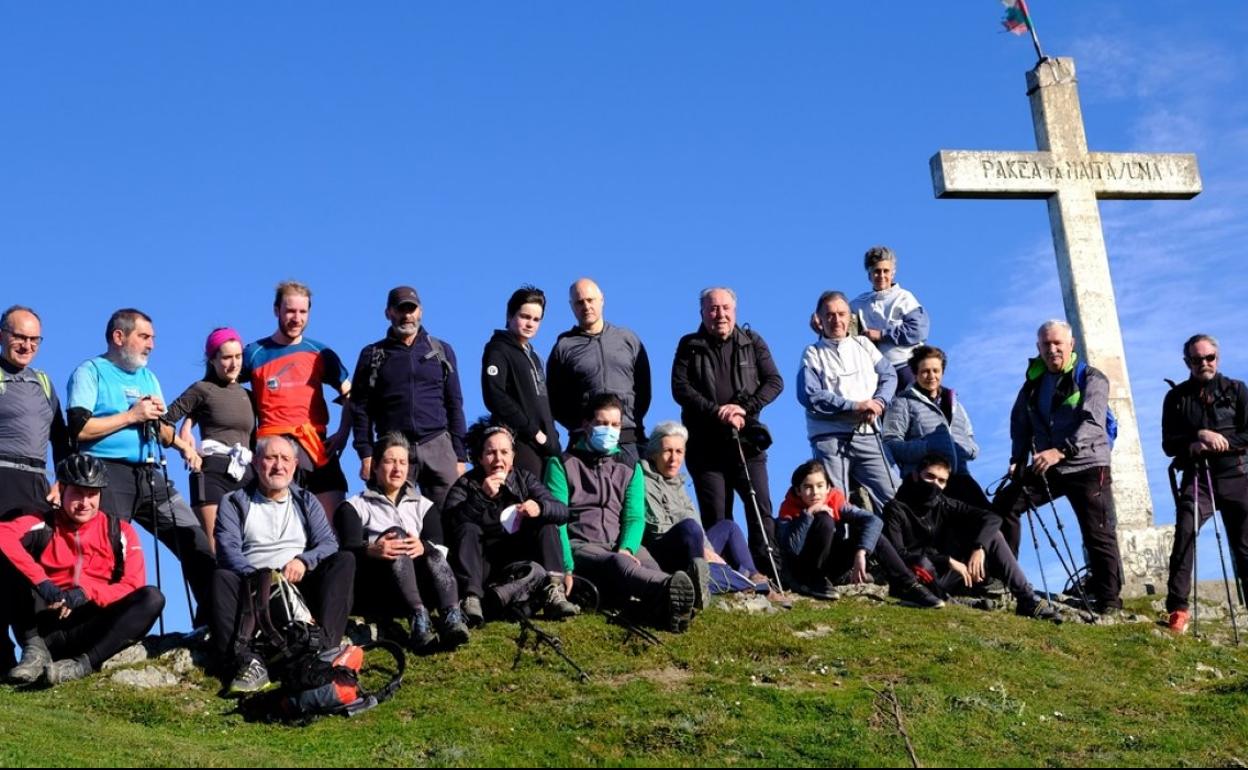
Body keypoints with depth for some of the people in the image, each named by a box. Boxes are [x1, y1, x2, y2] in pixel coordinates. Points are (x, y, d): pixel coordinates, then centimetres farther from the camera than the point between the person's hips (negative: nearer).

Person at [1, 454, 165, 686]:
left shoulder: (119, 532, 6)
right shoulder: (42, 526, 2)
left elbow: (134, 587, -4)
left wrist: (85, 593, -20)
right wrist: (41, 582, -31)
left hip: (96, 623, 0)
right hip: (48, 620, 0)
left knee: (152, 598, -25)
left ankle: (82, 664, -37)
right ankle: (34, 646, -23)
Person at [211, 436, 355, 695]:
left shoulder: (307, 501, 20)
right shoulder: (234, 503, 12)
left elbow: (329, 543, 5)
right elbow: (228, 550, -6)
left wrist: (304, 561, -18)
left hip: (301, 585, 2)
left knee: (345, 560, -22)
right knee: (222, 577, -32)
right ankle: (249, 663, -47)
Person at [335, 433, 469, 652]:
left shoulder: (423, 505, 24)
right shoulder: (355, 507, 16)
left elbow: (441, 546, 5)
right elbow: (348, 550, -4)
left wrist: (423, 547, -20)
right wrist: (372, 550, -27)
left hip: (420, 588, 3)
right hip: (373, 593, -2)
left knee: (434, 554, -27)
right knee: (395, 533, -28)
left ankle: (452, 619, -55)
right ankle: (419, 619, -54)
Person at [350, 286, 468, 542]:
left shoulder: (442, 351, 14)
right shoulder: (373, 355, 11)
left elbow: (454, 405, 14)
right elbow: (360, 408, 8)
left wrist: (460, 455, 7)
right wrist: (365, 454, -3)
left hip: (438, 445, 1)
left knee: (448, 519, -7)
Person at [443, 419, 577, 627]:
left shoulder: (525, 479, 7)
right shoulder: (466, 484, -1)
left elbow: (562, 512, -5)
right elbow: (451, 521, -20)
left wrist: (540, 507, -28)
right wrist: (482, 497, -32)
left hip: (519, 562, 2)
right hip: (481, 566, -2)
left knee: (547, 527, -14)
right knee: (468, 529, -26)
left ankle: (553, 594, -31)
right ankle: (471, 599, -42)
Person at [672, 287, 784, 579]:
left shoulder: (752, 342, 12)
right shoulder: (690, 347, 8)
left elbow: (775, 381, 5)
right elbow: (680, 388, -2)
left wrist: (744, 407, -11)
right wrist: (718, 412, -13)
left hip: (747, 442, 1)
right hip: (706, 445, -1)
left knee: (761, 509, -8)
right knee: (715, 517, -1)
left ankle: (769, 572, -8)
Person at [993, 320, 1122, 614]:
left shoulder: (1091, 379, -7)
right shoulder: (1034, 381, 11)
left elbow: (1092, 422, -21)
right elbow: (1020, 421, 17)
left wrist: (1061, 450, -35)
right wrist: (1017, 459, 1)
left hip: (1087, 467, -5)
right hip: (1046, 468, 5)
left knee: (1099, 534, -7)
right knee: (1004, 503, -5)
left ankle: (1109, 601, -1)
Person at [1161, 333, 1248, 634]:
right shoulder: (1177, 397, 8)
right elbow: (1169, 444, 2)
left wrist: (1221, 441, -15)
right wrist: (1198, 438, -14)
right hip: (1197, 478, -1)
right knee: (1185, 534, -20)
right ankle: (1177, 609, -21)